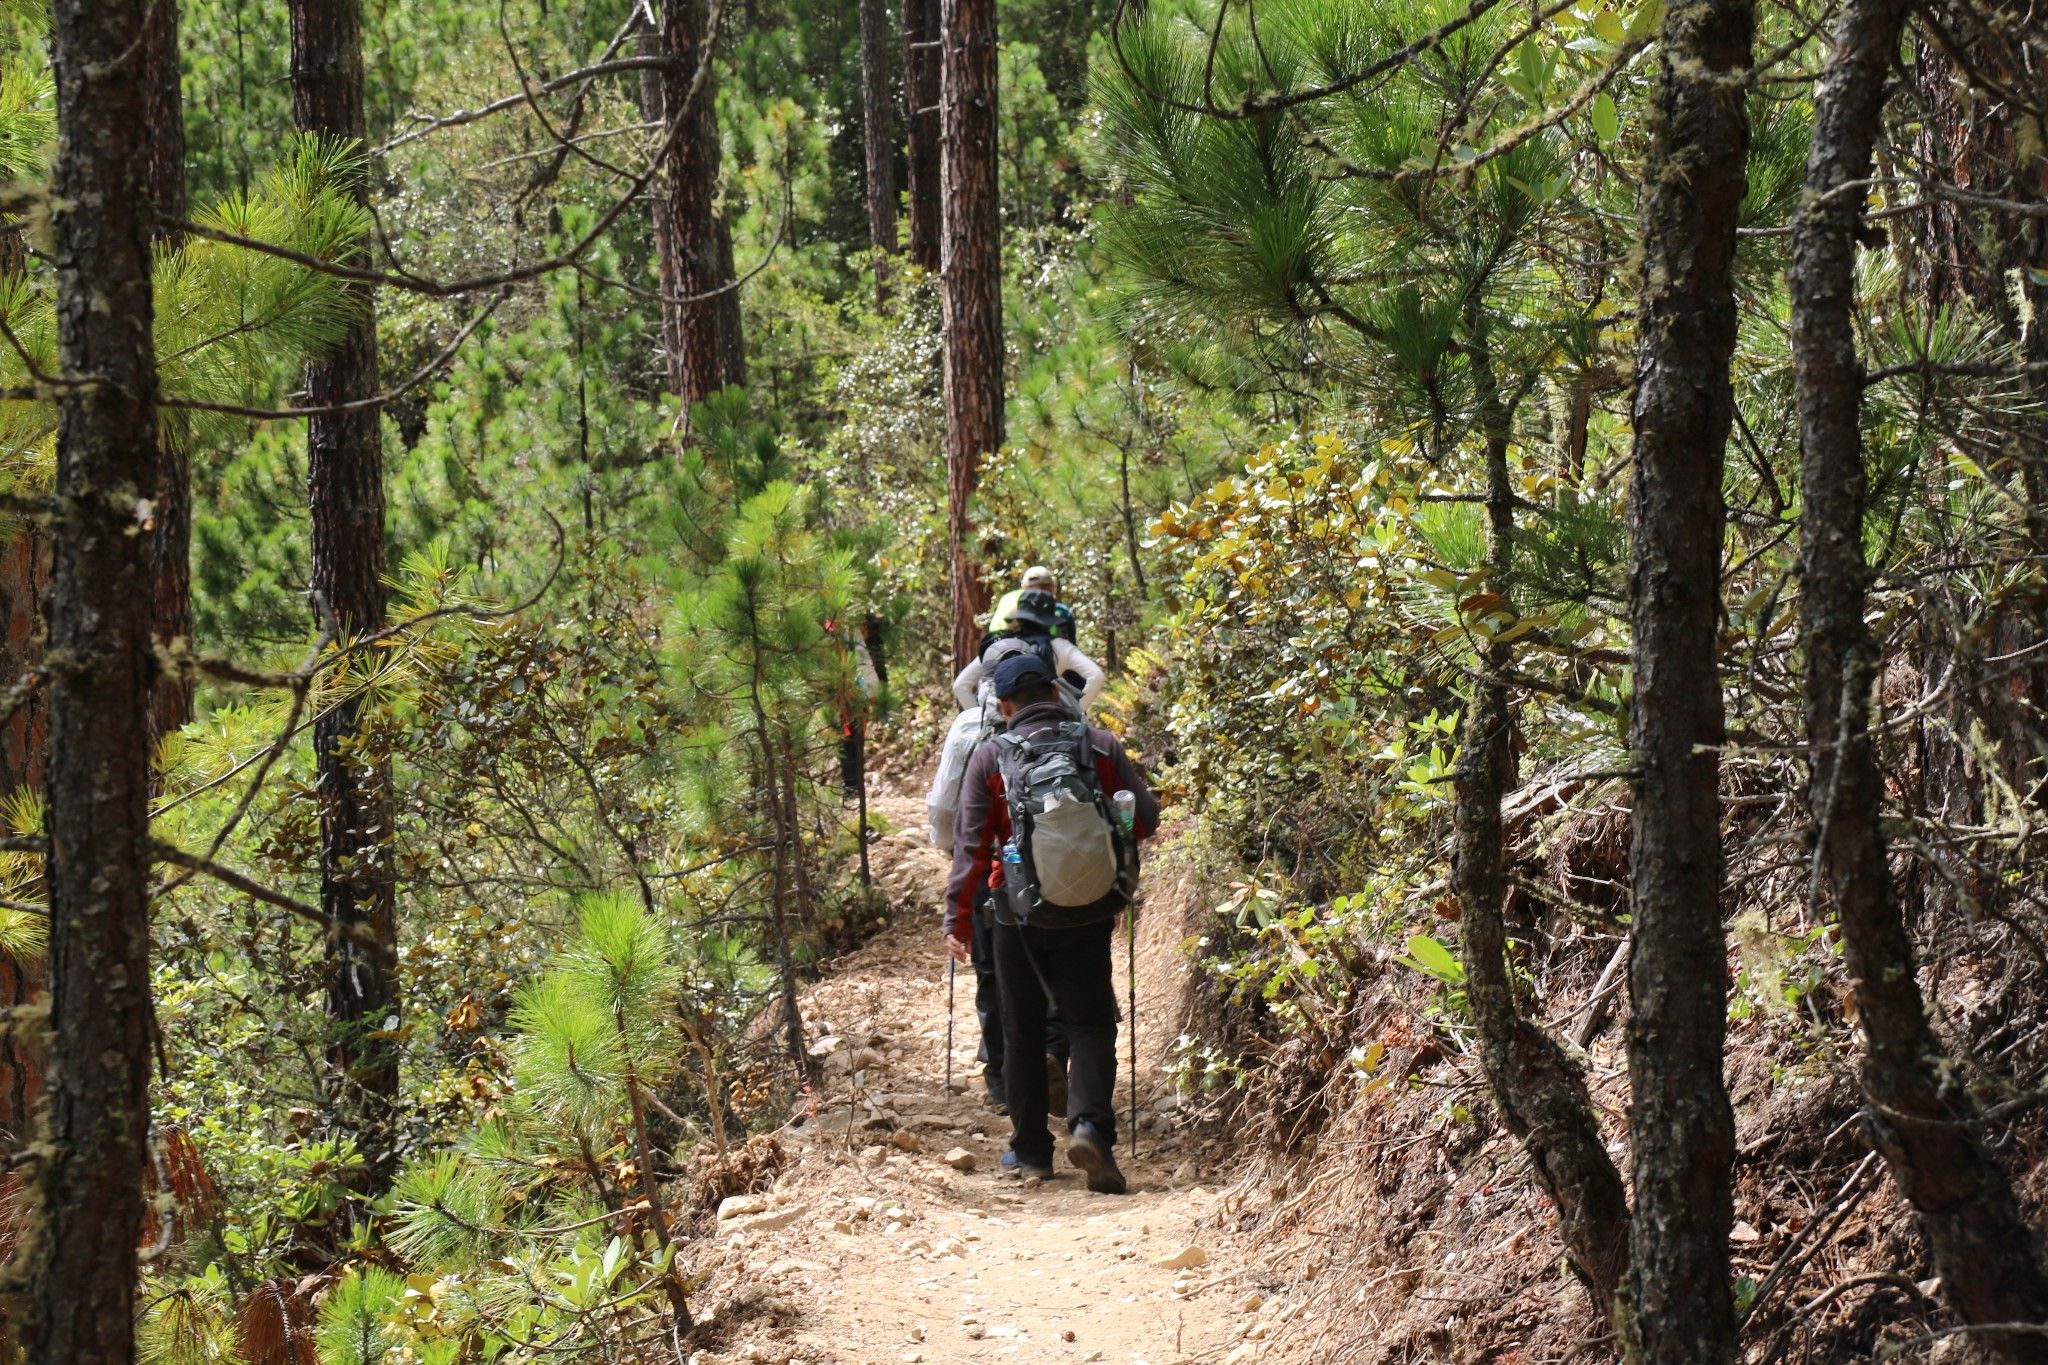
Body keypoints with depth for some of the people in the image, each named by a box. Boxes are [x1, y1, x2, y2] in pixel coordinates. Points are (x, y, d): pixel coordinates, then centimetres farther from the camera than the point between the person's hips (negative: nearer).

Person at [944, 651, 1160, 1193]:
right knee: (1090, 1022, 3)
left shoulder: (990, 757, -3)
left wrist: (957, 918, 2)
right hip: (1087, 914, 0)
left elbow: (970, 843, -4)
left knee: (1023, 1030, 11)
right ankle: (1090, 1123, -21)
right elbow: (1145, 819, 2)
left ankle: (1030, 1150, 16)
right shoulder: (1101, 747, 0)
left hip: (1017, 913, 0)